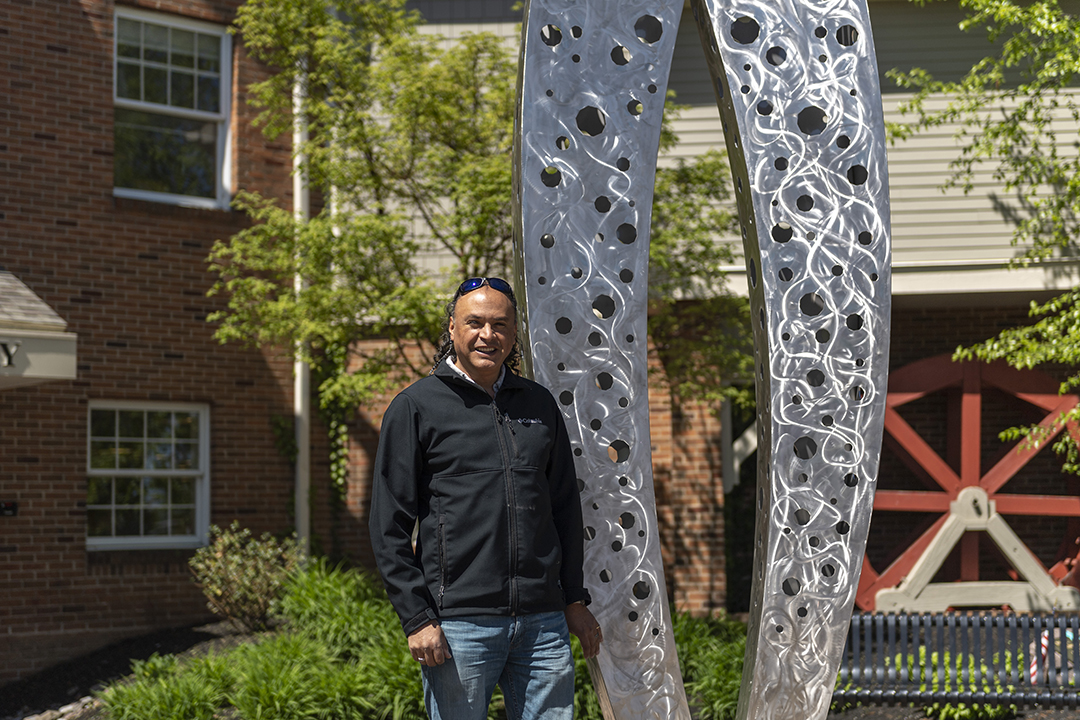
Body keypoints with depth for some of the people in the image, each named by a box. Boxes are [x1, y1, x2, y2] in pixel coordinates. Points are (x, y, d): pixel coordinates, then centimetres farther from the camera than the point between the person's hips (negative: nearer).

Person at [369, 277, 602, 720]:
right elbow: (389, 529, -2)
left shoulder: (540, 405, 14)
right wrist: (417, 618, -9)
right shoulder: (416, 408, 1)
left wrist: (575, 600, 15)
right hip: (459, 625, -4)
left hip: (544, 622, 4)